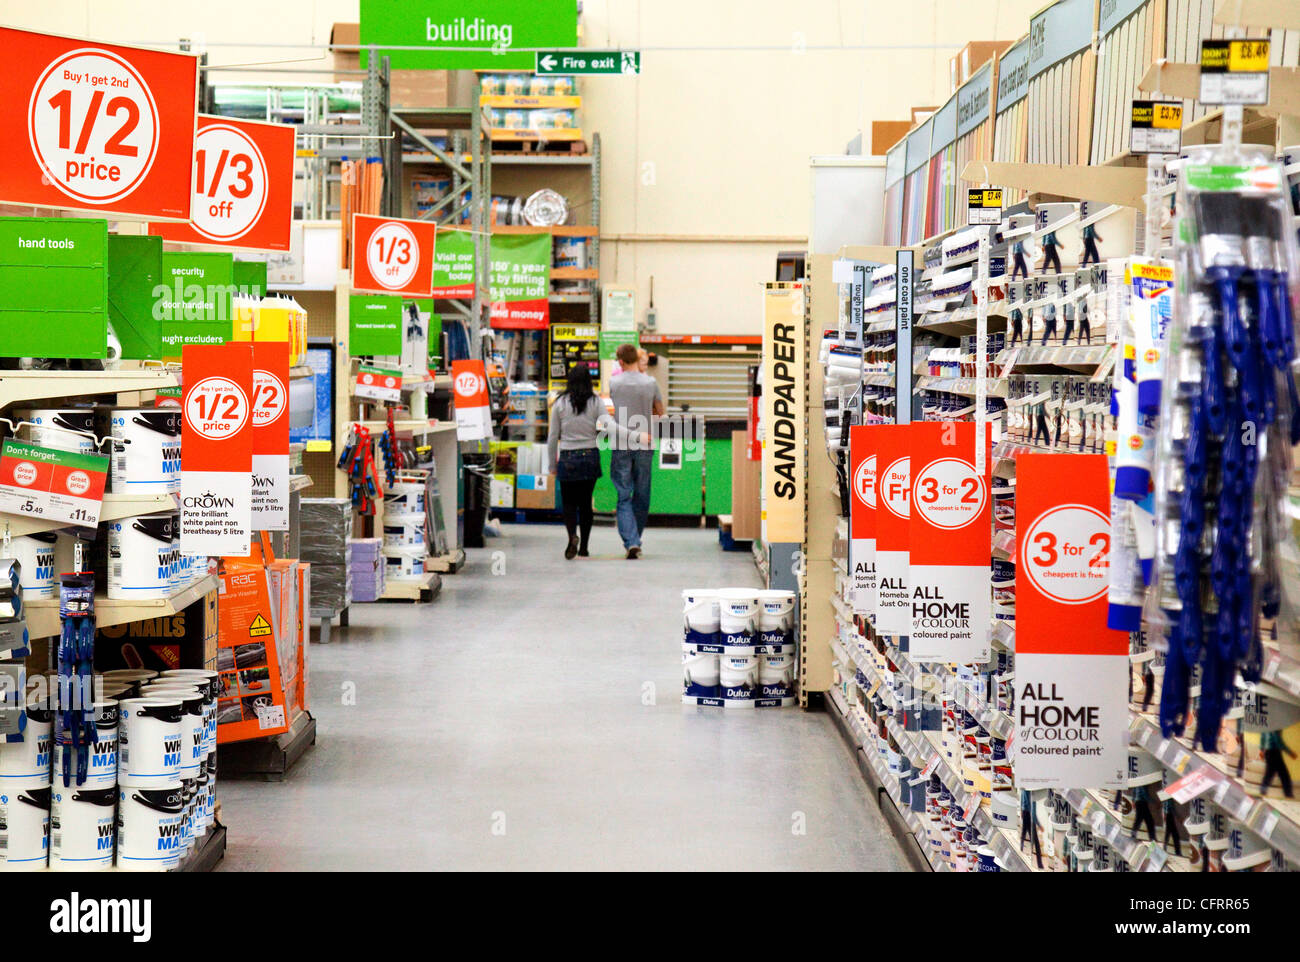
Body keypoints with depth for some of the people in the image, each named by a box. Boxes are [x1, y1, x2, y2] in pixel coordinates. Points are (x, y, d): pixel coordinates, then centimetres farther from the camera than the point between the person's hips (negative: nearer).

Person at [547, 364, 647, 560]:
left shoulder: (560, 404, -1)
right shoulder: (596, 402, -1)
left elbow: (552, 437, 2)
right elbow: (610, 426, -16)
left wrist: (553, 465, 10)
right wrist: (636, 437, -22)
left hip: (568, 458, -1)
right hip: (590, 457, 1)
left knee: (569, 502, 6)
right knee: (585, 502, 12)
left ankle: (572, 535, -21)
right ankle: (583, 547, 12)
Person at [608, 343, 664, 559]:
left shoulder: (614, 383, -5)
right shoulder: (651, 383, -3)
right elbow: (660, 412, 9)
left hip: (621, 446, -1)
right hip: (644, 446, 1)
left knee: (624, 497, 1)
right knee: (641, 496, 13)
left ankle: (631, 542, -14)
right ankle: (635, 539, 21)